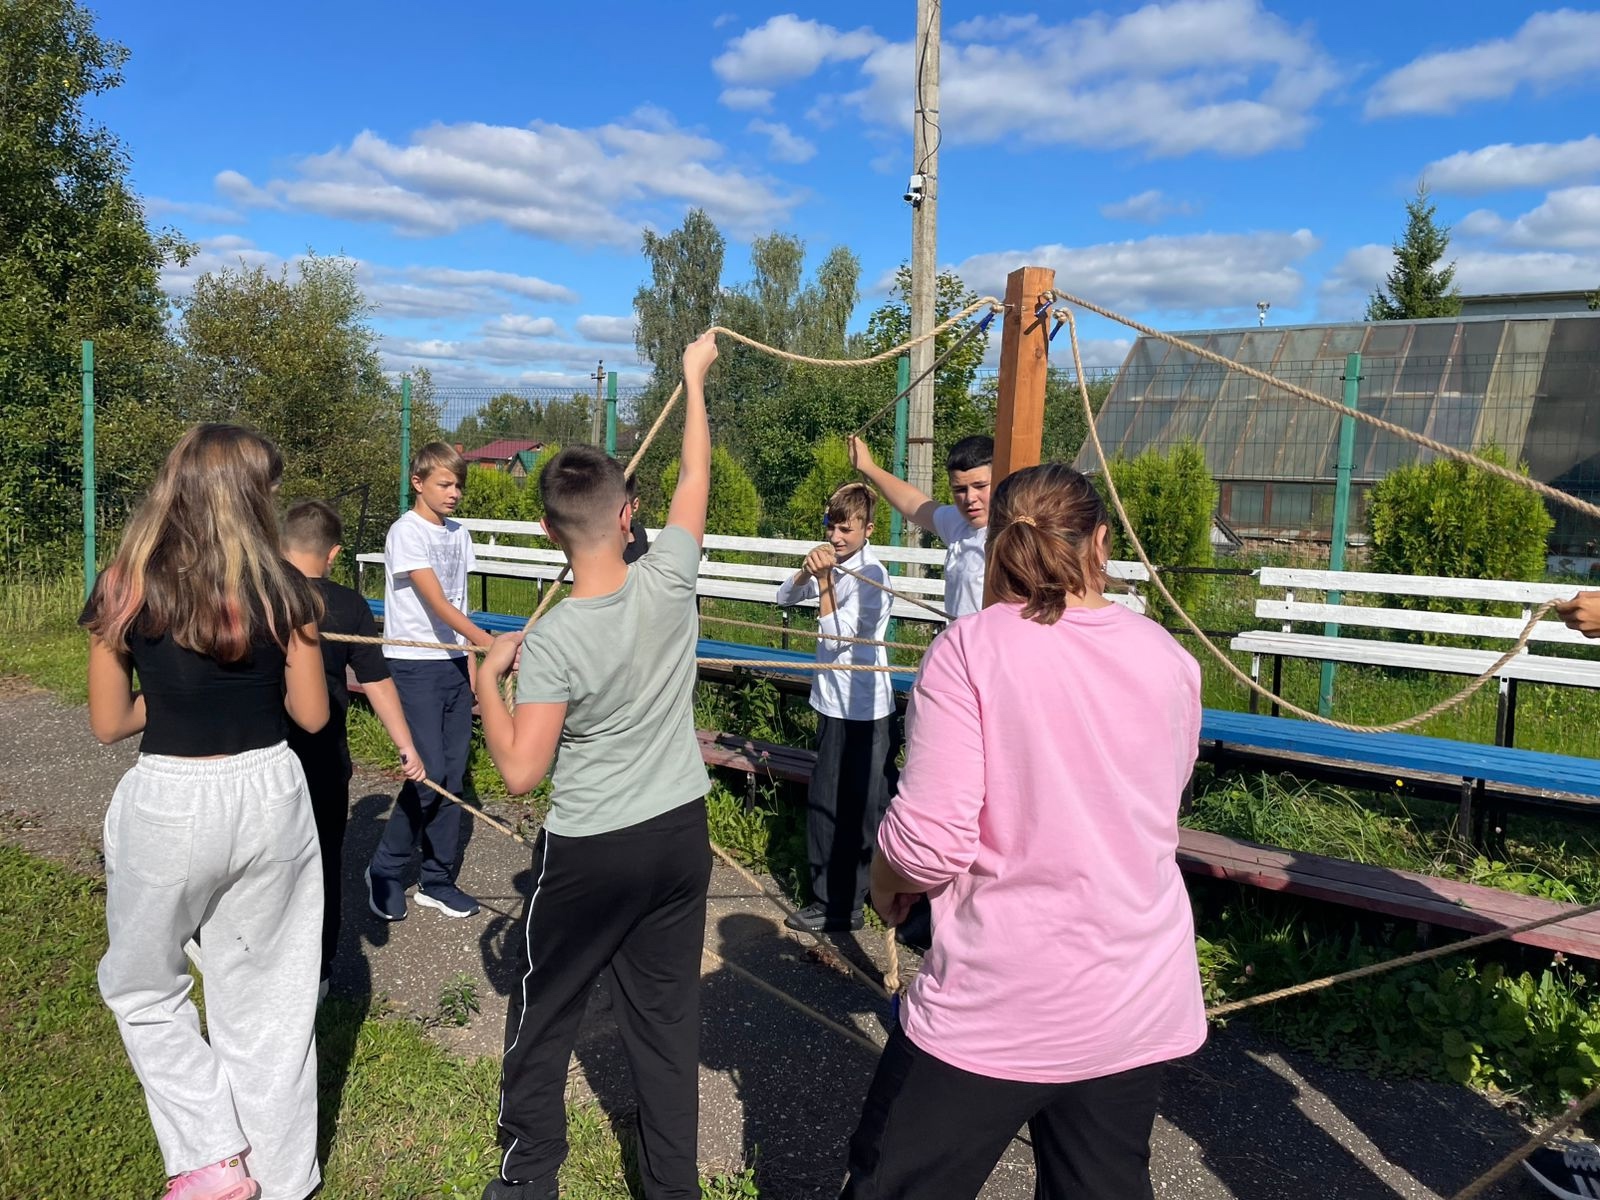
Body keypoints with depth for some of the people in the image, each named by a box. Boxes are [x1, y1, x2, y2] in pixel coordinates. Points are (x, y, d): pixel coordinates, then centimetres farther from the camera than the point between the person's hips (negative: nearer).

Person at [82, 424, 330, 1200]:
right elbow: (311, 714, 0)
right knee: (267, 996, 17)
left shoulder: (126, 588, -8)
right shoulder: (281, 588, -6)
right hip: (269, 795, 2)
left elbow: (108, 724, -1)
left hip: (170, 807, -2)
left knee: (139, 986, 24)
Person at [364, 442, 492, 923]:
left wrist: (470, 659, 11)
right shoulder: (406, 533, -11)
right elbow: (436, 603, -20)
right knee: (429, 772, -10)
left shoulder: (458, 535, 11)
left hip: (453, 663, 7)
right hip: (414, 665, -7)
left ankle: (438, 879, 19)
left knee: (452, 774, 7)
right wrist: (489, 644, -31)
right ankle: (385, 869, 12)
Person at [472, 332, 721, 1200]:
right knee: (667, 1015, 15)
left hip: (589, 852, -3)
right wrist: (694, 377, 16)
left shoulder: (551, 642, -21)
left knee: (544, 1011, 18)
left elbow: (520, 772, -18)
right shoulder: (669, 581, -13)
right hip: (681, 834, 4)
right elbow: (696, 473, 3)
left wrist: (487, 680, -4)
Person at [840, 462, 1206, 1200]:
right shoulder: (1168, 657, -1)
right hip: (1139, 1001, 5)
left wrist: (885, 879, 1)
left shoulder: (972, 647, -15)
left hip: (997, 1004, -4)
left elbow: (928, 842, -19)